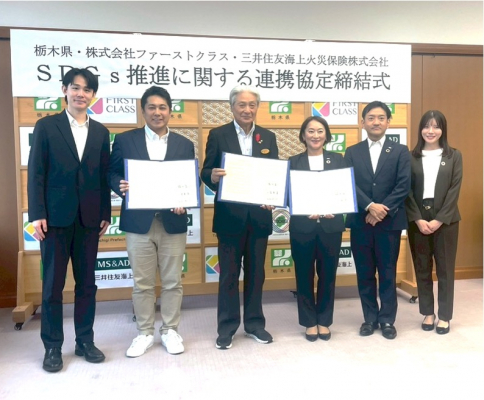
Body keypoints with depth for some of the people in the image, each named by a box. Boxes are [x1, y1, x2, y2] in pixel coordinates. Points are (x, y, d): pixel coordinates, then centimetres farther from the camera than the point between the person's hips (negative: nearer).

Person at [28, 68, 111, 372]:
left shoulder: (100, 132, 11)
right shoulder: (46, 126, 3)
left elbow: (103, 175, 9)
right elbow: (36, 173, -2)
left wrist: (105, 214, 5)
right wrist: (37, 214, -9)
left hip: (89, 218, 3)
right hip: (56, 216, -2)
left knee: (87, 282, 9)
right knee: (53, 284, 6)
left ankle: (85, 341, 22)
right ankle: (53, 346, 19)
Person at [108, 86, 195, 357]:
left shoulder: (185, 145, 8)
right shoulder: (125, 140, 4)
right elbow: (112, 173, 5)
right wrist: (122, 186, -17)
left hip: (173, 222, 1)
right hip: (138, 223, -1)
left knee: (172, 281, 9)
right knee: (142, 282, 8)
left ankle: (171, 331, 25)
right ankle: (145, 333, 24)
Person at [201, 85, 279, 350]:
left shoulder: (268, 137, 8)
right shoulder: (218, 135, 0)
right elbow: (206, 172, -3)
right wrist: (213, 177, -27)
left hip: (259, 215, 3)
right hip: (230, 215, -2)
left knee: (256, 272, 13)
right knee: (229, 274, 7)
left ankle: (254, 323, 28)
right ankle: (227, 327, 21)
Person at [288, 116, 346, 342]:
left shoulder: (338, 160, 7)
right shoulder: (294, 162, 3)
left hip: (331, 225, 1)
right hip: (302, 226, -1)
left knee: (328, 274, 9)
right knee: (304, 275, 6)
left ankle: (324, 320, 25)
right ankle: (309, 322, 22)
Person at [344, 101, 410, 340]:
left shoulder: (400, 151, 5)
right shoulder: (352, 152, 7)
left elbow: (404, 186, -5)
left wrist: (383, 211, -15)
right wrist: (370, 206, -18)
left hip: (390, 222, -1)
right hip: (360, 222, 1)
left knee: (387, 273, 7)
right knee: (364, 274, 8)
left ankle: (387, 319, 20)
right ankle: (370, 318, 21)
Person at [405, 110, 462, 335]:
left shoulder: (454, 156, 4)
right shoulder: (411, 157, 3)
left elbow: (454, 190, -3)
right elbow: (407, 191, -1)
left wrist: (439, 219, -12)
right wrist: (418, 219, -11)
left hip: (445, 220, 0)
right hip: (417, 220, 1)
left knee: (445, 268, 6)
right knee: (422, 268, 7)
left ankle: (444, 316, 18)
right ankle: (428, 313, 21)